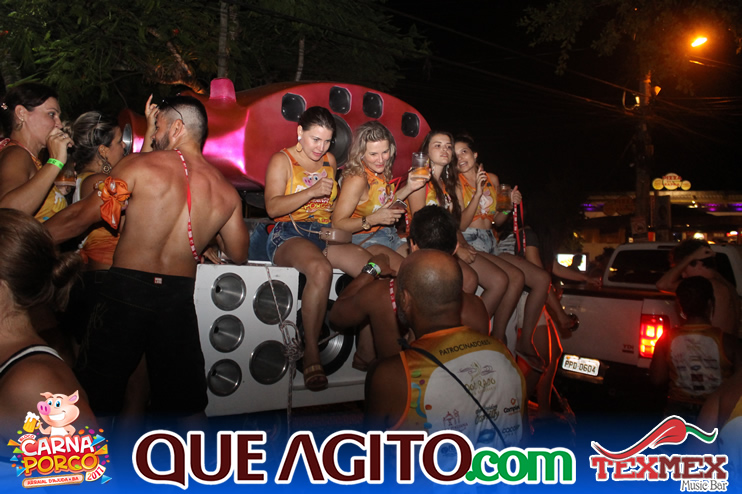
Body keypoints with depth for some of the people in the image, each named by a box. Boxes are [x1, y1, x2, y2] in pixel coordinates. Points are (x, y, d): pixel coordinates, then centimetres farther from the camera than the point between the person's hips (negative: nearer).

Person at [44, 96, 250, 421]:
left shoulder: (141, 165, -6)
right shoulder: (227, 193, 1)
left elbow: (80, 218, -3)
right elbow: (239, 256, 10)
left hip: (126, 288, -3)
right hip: (179, 298, 3)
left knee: (96, 401, 12)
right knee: (185, 403, 18)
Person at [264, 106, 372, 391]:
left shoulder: (329, 160, 20)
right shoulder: (282, 160, 4)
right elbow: (272, 207, -11)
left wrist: (336, 203, 10)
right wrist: (312, 192, -20)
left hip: (325, 233, 6)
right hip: (289, 234, -5)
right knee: (321, 270, -39)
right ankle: (311, 354, -27)